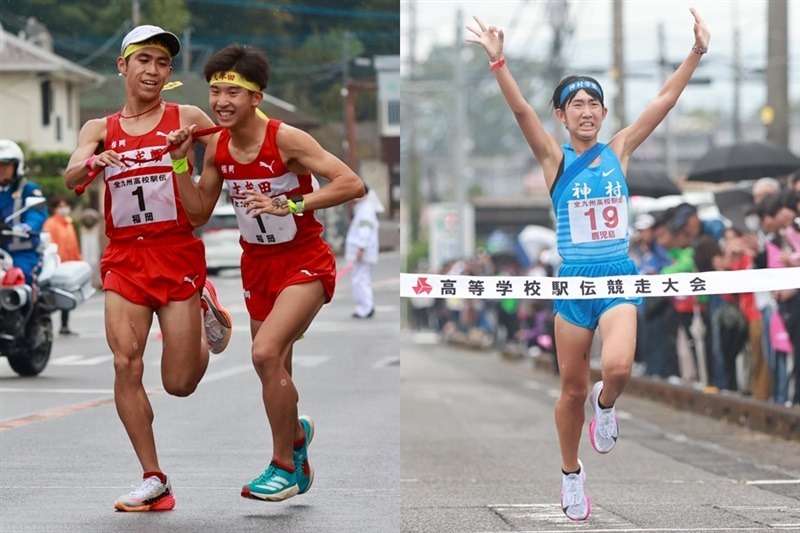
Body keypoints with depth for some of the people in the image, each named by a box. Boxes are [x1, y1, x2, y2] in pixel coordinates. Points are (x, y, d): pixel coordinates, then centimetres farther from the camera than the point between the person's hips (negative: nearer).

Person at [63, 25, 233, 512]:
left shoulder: (186, 119, 5)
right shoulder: (100, 129, 10)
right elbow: (71, 176, -7)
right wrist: (93, 164, -29)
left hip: (177, 253, -2)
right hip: (124, 257, 2)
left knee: (179, 384, -1)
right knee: (126, 363, -14)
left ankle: (205, 311, 31)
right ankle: (154, 481, -3)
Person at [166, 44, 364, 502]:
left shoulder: (285, 139, -20)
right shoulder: (218, 148, -2)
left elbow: (353, 185, -27)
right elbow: (199, 212, 8)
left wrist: (289, 206, -34)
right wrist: (180, 163, -5)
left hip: (304, 262, -6)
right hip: (258, 265, 6)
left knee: (266, 353, -24)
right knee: (276, 373, 13)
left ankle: (285, 465, -10)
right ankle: (296, 432, 44)